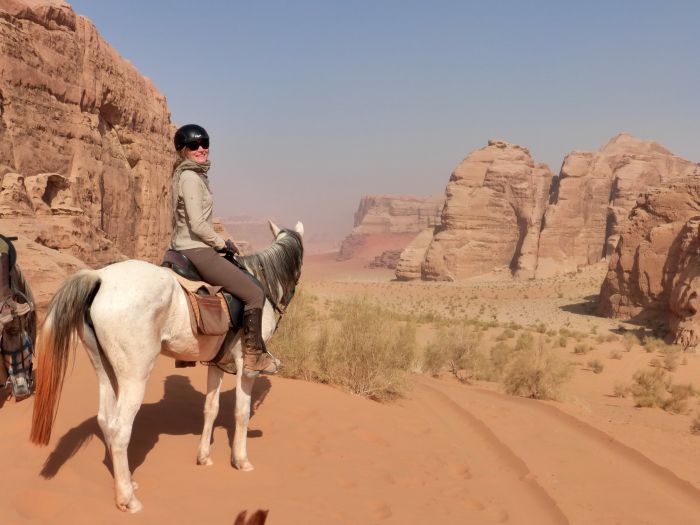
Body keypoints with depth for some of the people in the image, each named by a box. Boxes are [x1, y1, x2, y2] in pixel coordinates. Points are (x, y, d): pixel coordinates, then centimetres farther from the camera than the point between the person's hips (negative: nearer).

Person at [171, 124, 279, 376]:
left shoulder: (184, 174, 13)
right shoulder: (191, 177, -17)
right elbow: (198, 225, -23)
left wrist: (218, 243, 19)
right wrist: (223, 243, -9)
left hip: (183, 247, 11)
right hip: (196, 250, -11)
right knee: (254, 294, -9)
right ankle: (254, 357, -1)